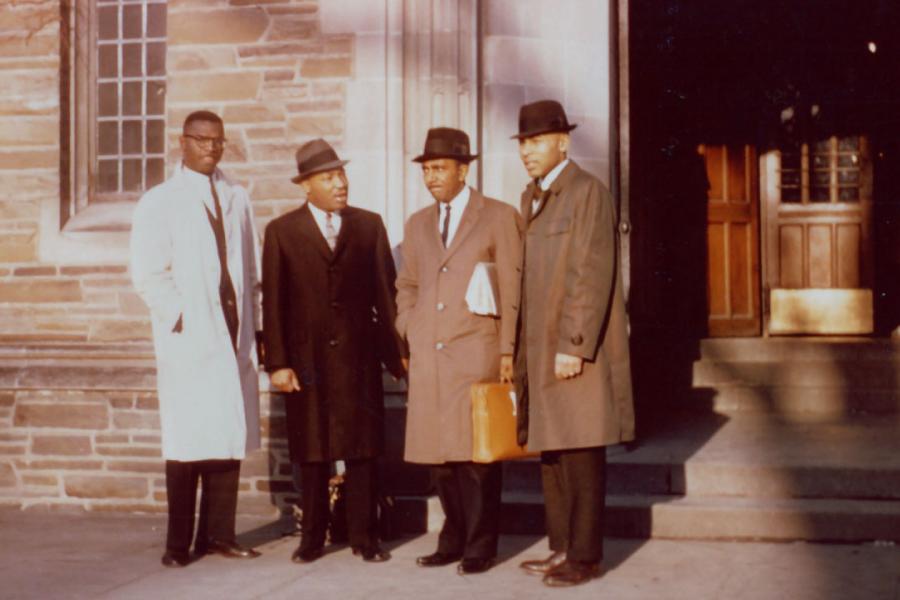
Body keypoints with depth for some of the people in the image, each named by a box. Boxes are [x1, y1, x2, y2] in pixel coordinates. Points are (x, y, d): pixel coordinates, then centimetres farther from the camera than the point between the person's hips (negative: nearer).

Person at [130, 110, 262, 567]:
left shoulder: (237, 199, 13)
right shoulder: (159, 203, 0)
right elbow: (148, 275, -6)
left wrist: (251, 322, 8)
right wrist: (182, 319, -12)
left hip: (234, 335, 5)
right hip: (189, 338, -4)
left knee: (231, 437, 5)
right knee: (186, 444, -3)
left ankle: (219, 534, 14)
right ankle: (179, 543, 6)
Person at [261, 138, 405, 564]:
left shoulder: (369, 226, 9)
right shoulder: (282, 232, 4)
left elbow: (386, 292, 8)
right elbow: (273, 302, 1)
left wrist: (397, 352, 2)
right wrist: (277, 363, -5)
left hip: (359, 358, 1)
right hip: (307, 359, -1)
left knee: (362, 449, 3)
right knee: (311, 453, 5)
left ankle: (364, 537, 12)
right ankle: (312, 538, 17)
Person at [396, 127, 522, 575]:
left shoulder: (499, 217, 2)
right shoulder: (418, 224, 17)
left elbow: (512, 288, -1)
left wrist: (508, 352, -6)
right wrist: (410, 330, 11)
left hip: (476, 353, -5)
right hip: (428, 356, 5)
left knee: (477, 453, -4)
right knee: (436, 452, 5)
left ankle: (480, 546, 8)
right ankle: (454, 538, 18)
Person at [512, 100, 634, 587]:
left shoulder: (588, 192, -9)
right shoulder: (531, 199, 15)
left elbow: (594, 275, -16)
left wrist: (573, 346, -20)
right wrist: (521, 349, 13)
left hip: (577, 350, -8)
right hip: (540, 349, 8)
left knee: (582, 456, -3)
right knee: (551, 452, 11)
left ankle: (586, 557, 5)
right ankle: (562, 548, 20)